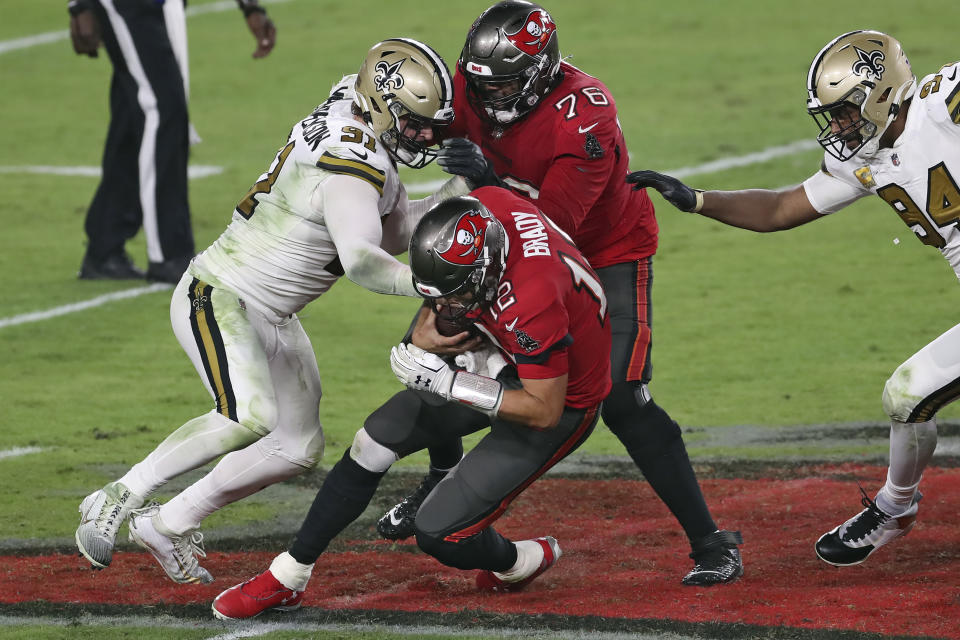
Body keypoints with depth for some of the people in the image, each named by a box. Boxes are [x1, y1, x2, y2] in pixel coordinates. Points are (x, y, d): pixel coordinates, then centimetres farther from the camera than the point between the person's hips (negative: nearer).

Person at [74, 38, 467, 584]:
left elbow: (395, 234, 15)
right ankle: (119, 499, -15)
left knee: (299, 447, 11)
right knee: (250, 418, -31)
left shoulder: (358, 137, 6)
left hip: (271, 314, 11)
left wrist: (457, 192, 4)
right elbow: (361, 260, -41)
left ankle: (168, 524, 21)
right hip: (218, 298, -11)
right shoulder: (350, 166, -26)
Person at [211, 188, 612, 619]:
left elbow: (544, 411, -31)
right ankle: (286, 579, 14)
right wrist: (424, 330, -14)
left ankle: (524, 561, 24)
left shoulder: (534, 303, -42)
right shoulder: (484, 205, -20)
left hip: (560, 398, -8)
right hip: (508, 365, 8)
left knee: (439, 534, -9)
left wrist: (442, 381, -32)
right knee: (374, 442, 4)